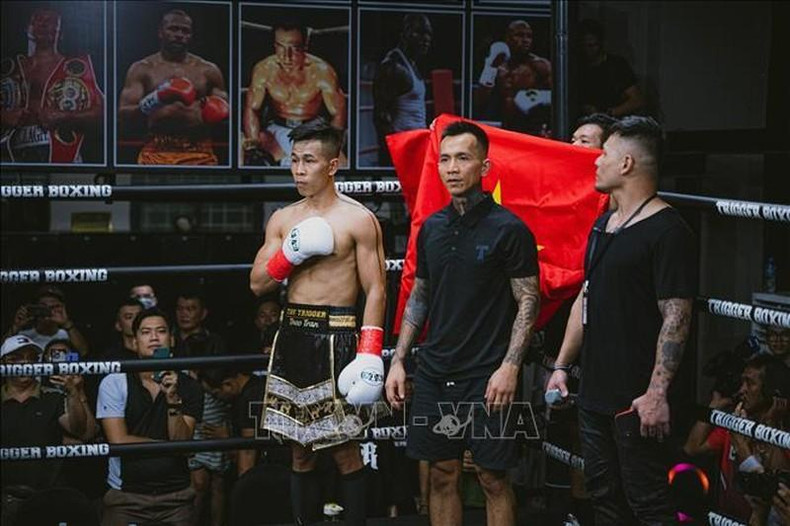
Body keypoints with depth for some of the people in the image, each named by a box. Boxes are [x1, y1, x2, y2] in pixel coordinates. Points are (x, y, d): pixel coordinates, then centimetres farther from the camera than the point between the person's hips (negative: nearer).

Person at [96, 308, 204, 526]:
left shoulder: (188, 387, 2)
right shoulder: (114, 383, -2)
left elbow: (182, 441, -7)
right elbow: (119, 441, -8)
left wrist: (173, 399, -20)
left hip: (175, 497, 2)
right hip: (126, 496, -1)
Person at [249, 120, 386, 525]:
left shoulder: (358, 219, -5)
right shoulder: (282, 219, 11)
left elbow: (376, 291, -9)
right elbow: (257, 284, 9)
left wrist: (370, 355, -18)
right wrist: (289, 254, -9)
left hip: (335, 338, -5)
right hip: (291, 333, 5)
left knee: (344, 450, -1)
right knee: (299, 449, 10)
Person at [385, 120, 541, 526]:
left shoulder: (509, 229, -7)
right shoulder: (432, 227, 10)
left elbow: (528, 302, -8)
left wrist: (510, 367, -17)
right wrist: (398, 360, 11)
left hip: (487, 376, -5)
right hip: (435, 371, 5)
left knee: (493, 478, 0)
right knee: (442, 474, 11)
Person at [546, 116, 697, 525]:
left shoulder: (666, 230, -14)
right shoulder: (603, 225, 13)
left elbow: (676, 318, -18)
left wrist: (657, 393, -23)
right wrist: (562, 366, 16)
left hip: (636, 399, -9)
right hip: (594, 392, 9)